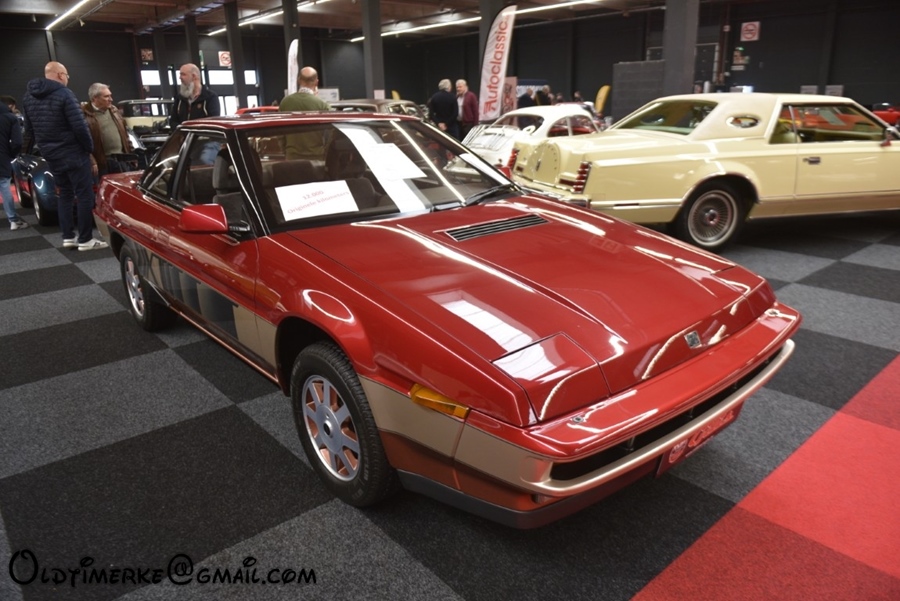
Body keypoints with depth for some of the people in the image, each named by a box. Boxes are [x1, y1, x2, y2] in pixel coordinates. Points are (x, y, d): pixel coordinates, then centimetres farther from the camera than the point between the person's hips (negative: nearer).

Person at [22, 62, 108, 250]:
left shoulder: (29, 97, 11)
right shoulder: (64, 94, -14)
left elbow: (29, 129, 18)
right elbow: (79, 125, -19)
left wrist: (28, 150, 28)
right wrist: (90, 147, -6)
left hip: (50, 155, 8)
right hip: (73, 153, -8)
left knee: (65, 194, 16)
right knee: (84, 195, -3)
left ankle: (68, 237, 15)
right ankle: (85, 239, -4)